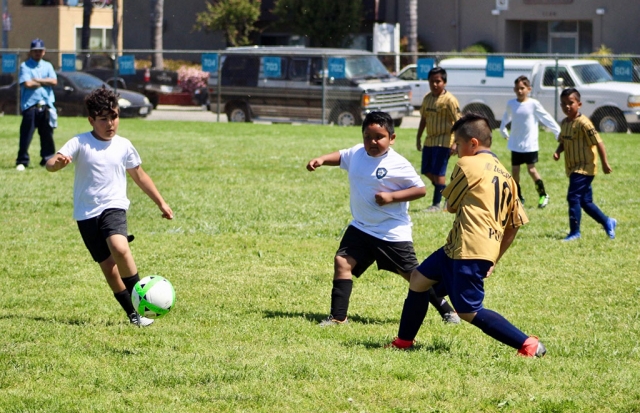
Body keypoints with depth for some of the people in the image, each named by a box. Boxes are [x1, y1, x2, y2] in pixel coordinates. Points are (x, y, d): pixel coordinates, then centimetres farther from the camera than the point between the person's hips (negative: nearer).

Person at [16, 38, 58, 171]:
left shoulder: (47, 66, 16)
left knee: (47, 135, 7)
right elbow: (27, 83, -13)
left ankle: (48, 159, 16)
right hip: (30, 106, -4)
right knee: (26, 135, -6)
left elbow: (54, 81, 1)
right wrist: (45, 82, -1)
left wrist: (37, 80, -6)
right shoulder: (25, 66, 2)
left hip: (46, 106, 4)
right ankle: (22, 161, -2)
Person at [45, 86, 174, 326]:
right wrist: (58, 162, -40)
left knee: (119, 248, -30)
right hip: (87, 214, 0)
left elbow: (139, 176, 19)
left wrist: (160, 202, 22)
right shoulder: (80, 143, -4)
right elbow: (51, 164, -15)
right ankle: (133, 314, 13)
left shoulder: (124, 146, 5)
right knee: (108, 267, 0)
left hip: (114, 207, 0)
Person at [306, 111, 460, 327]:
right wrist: (322, 160, 6)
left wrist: (392, 197, -23)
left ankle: (446, 310, 19)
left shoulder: (397, 164, -17)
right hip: (361, 227, 6)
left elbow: (420, 189, -13)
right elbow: (341, 156, 23)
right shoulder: (357, 153, 0)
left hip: (392, 232, -6)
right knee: (342, 262, -8)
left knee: (413, 275, 2)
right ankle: (338, 317, -3)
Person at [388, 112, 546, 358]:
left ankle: (528, 345, -8)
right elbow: (515, 223, 16)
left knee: (469, 312, -7)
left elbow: (451, 205, 2)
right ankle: (403, 342, 30)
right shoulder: (505, 175, 15)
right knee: (419, 278, 20)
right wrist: (494, 259, 21)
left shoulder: (468, 165, -8)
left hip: (469, 252, -10)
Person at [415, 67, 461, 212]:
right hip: (429, 140, 8)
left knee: (438, 172, -8)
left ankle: (436, 204, 0)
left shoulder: (449, 100, -14)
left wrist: (455, 143, -22)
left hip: (443, 141, -8)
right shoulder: (427, 98, 9)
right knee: (427, 171, 11)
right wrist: (418, 138, 19)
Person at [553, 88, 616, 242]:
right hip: (573, 168, 9)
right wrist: (557, 151, -2)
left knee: (573, 197, -15)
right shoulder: (565, 123, 8)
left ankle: (574, 232, -9)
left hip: (585, 168, -9)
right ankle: (608, 222, 31)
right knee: (585, 201, 15)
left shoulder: (583, 123, -18)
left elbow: (598, 142, -16)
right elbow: (563, 141, 20)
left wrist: (605, 163, -15)